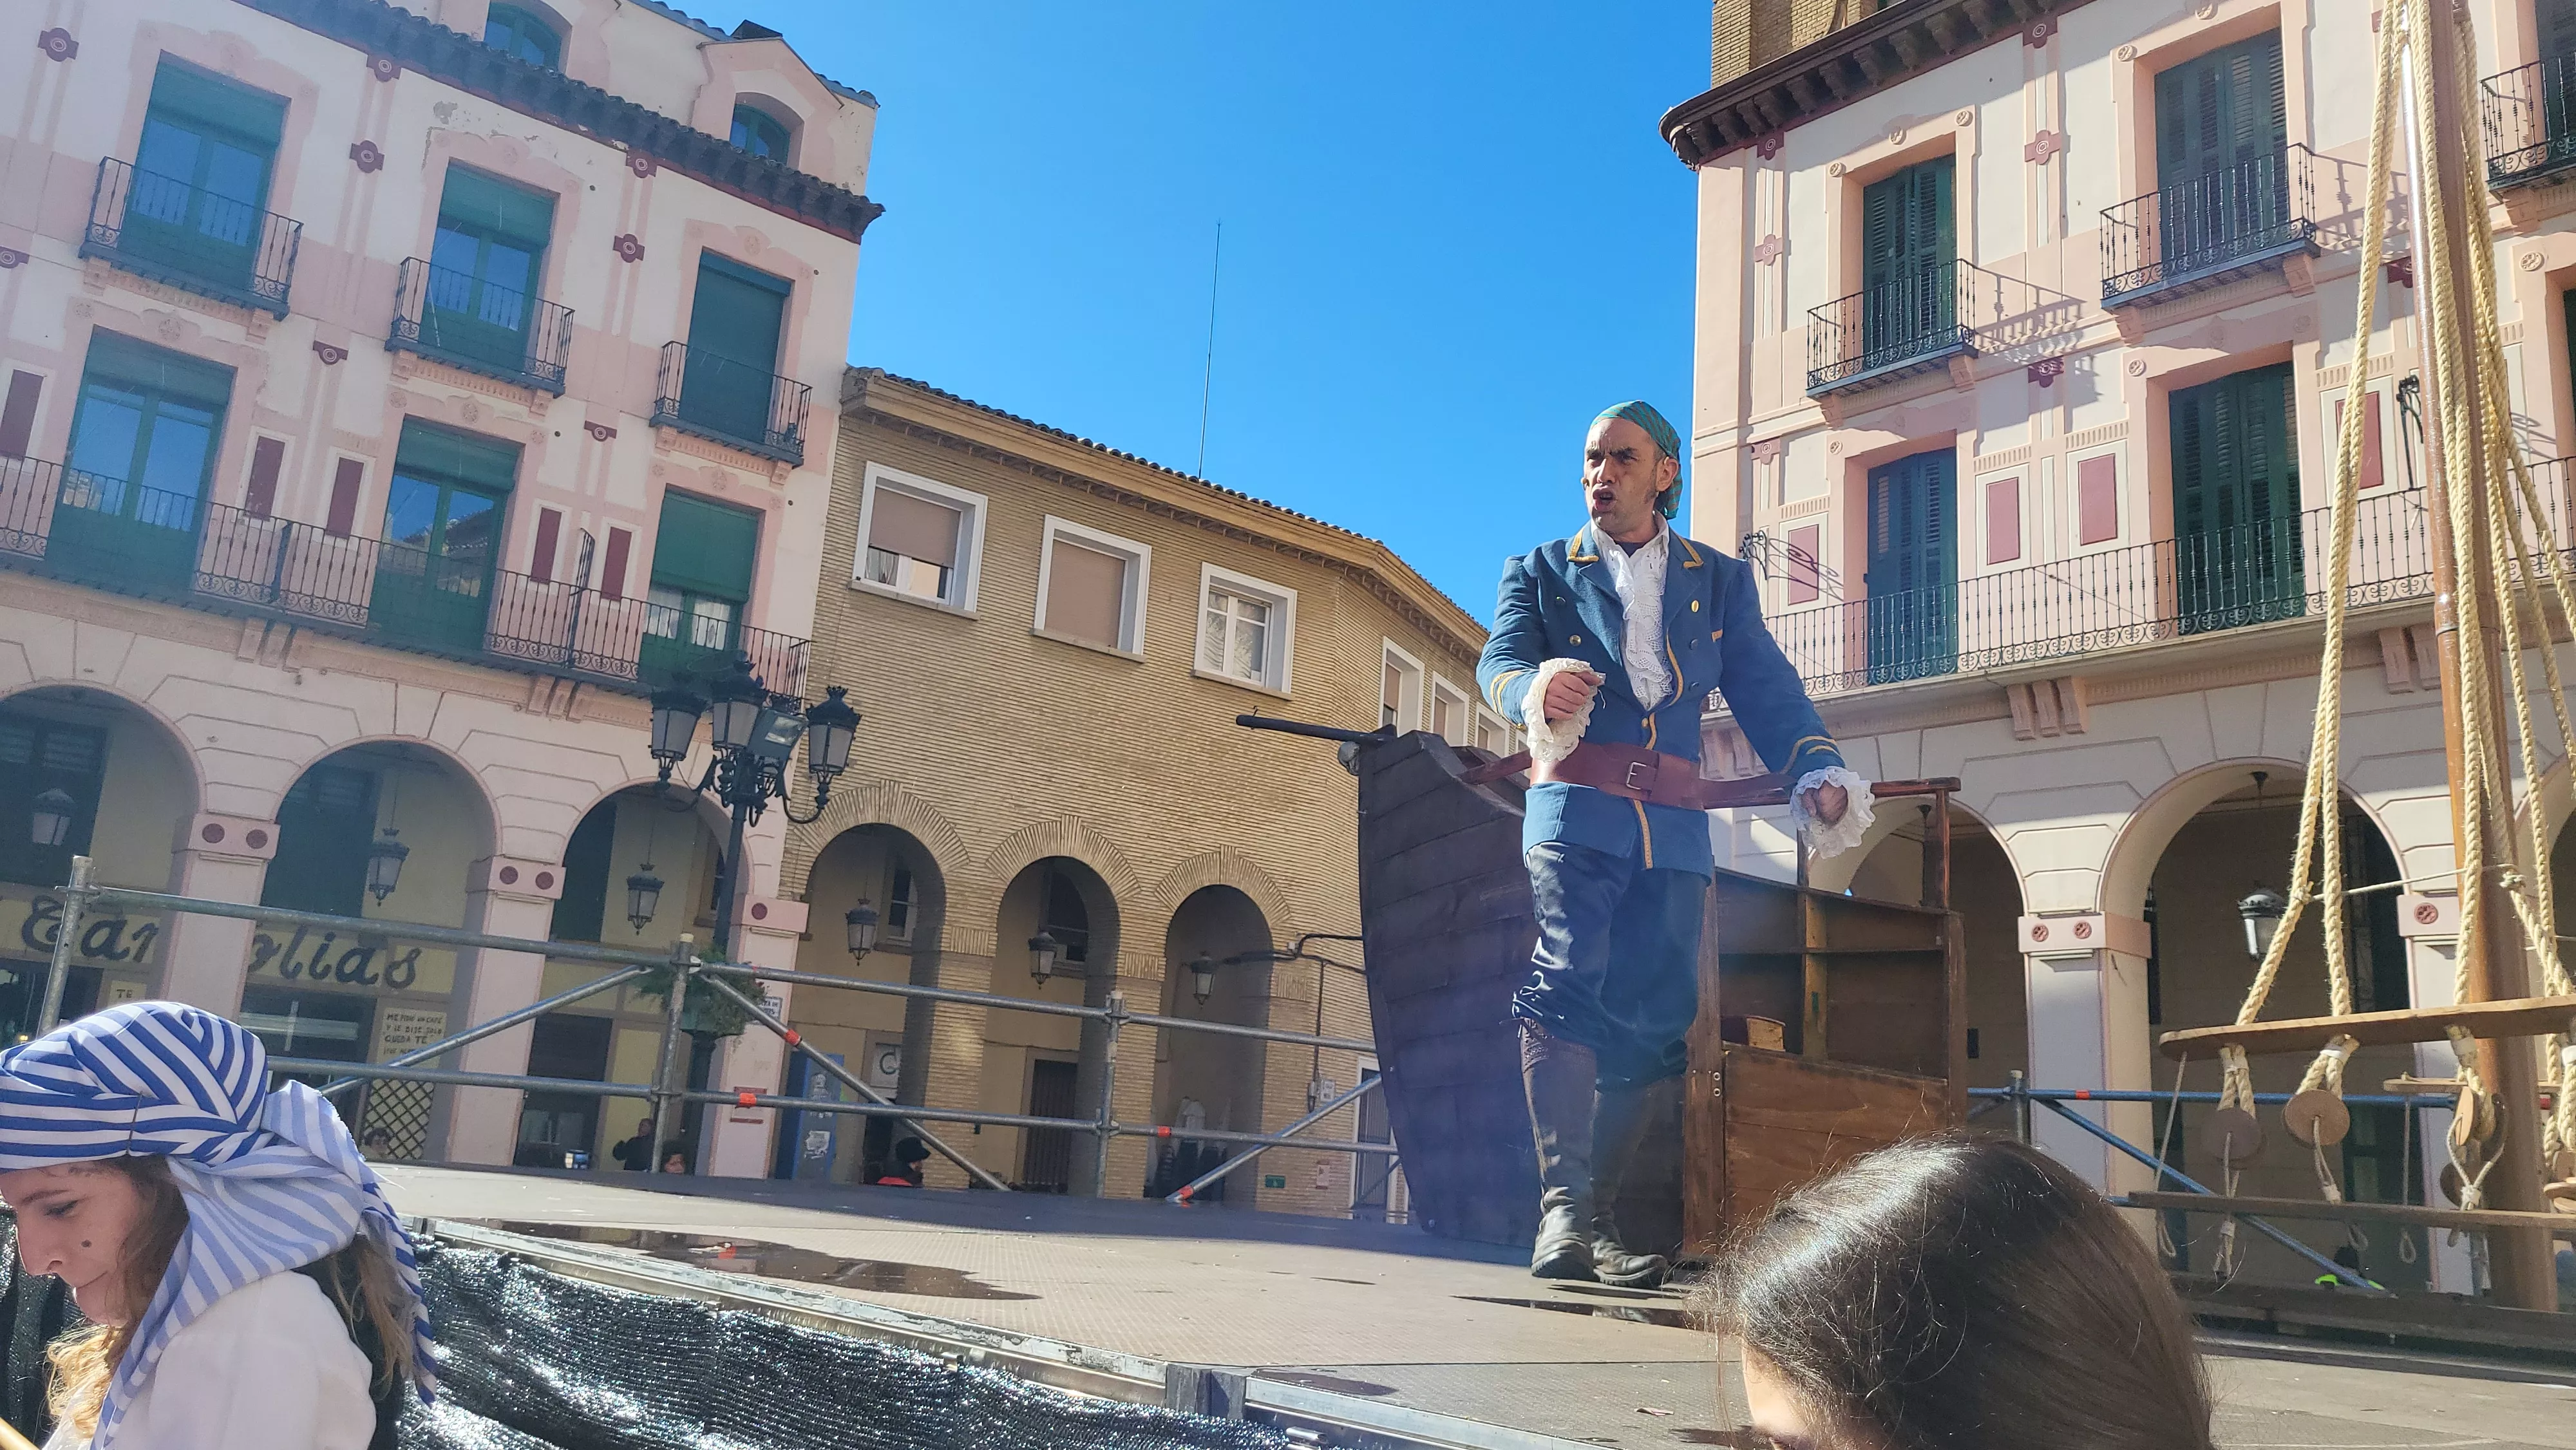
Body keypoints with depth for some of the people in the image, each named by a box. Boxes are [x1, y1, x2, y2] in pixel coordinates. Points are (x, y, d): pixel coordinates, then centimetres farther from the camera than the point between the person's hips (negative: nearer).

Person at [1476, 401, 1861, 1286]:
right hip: (1577, 809, -2)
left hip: (1675, 829, 2)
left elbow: (1766, 687, 9)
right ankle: (1563, 1206, -23)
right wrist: (1538, 690, -27)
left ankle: (1594, 1213, 10)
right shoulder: (1541, 571, 15)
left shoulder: (1721, 581, 20)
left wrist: (1817, 771, -9)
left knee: (1656, 1017, -1)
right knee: (1570, 979, -21)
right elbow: (1499, 661, -3)